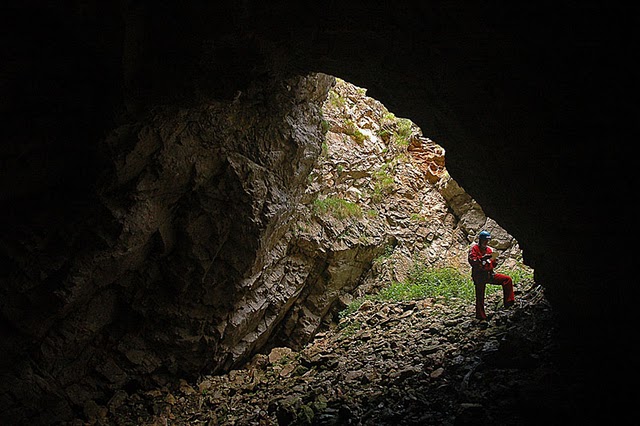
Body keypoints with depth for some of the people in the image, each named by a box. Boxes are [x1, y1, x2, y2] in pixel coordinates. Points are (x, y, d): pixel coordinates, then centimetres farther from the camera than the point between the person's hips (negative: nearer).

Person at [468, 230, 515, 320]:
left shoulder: (490, 249, 15)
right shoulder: (474, 248, -3)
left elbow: (493, 265, 18)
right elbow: (472, 261, -18)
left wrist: (494, 261, -4)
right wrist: (482, 258, -27)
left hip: (490, 275, 6)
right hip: (479, 276, -5)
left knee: (507, 279, -6)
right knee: (480, 297, -1)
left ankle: (508, 302, -7)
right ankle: (481, 317, 9)